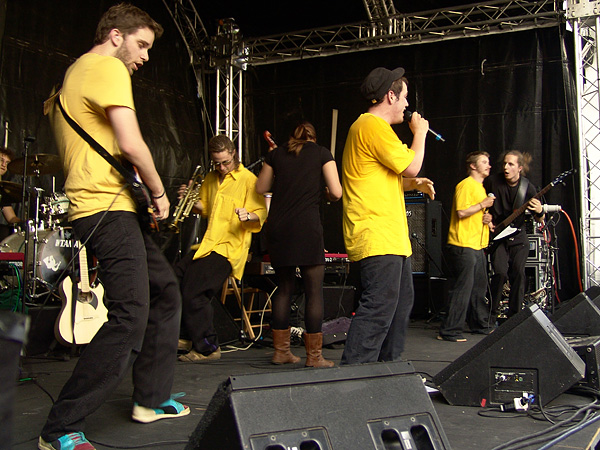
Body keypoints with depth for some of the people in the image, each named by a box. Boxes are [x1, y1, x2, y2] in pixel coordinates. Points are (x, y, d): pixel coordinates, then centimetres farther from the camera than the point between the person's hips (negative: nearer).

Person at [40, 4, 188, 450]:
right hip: (108, 207, -11)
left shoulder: (74, 72, 23)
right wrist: (158, 191, -6)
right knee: (130, 319, -16)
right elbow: (131, 143, -20)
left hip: (114, 209, 11)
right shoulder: (109, 68, -10)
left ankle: (152, 399, 23)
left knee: (165, 291, 15)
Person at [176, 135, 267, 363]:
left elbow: (261, 214, -11)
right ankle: (188, 337, 17)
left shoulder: (248, 179, -7)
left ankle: (207, 348, -2)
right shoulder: (211, 179, 16)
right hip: (208, 243, 8)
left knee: (193, 293, -15)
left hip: (229, 247, -8)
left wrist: (248, 216, -34)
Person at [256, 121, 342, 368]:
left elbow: (261, 188, 21)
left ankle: (281, 350, 18)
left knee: (284, 287, 13)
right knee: (314, 290, -1)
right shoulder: (322, 153, 7)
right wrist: (325, 194, 21)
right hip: (307, 225, -4)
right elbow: (336, 192, -1)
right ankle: (314, 355, -1)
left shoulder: (276, 154, 14)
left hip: (277, 226, 4)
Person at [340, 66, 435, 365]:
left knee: (401, 301, 17)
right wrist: (420, 132, 4)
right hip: (377, 236, -12)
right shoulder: (374, 125, -11)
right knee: (379, 307, -15)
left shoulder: (371, 125, 24)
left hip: (391, 237, 12)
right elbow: (411, 165, -13)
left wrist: (414, 184, 15)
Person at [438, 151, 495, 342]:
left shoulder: (480, 187, 22)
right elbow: (462, 212, -20)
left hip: (477, 245, 10)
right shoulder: (466, 185, -9)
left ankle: (481, 325, 27)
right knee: (462, 288, -10)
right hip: (463, 245, -10)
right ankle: (449, 331, -7)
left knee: (479, 287, 16)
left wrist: (487, 217, 8)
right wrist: (483, 205, -12)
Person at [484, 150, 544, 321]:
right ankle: (492, 315, 0)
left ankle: (514, 316, 7)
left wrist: (539, 212, -22)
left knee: (518, 273, -6)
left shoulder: (528, 188, -6)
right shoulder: (492, 181, -8)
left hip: (518, 236, 2)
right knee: (500, 273, -15)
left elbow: (539, 220, 1)